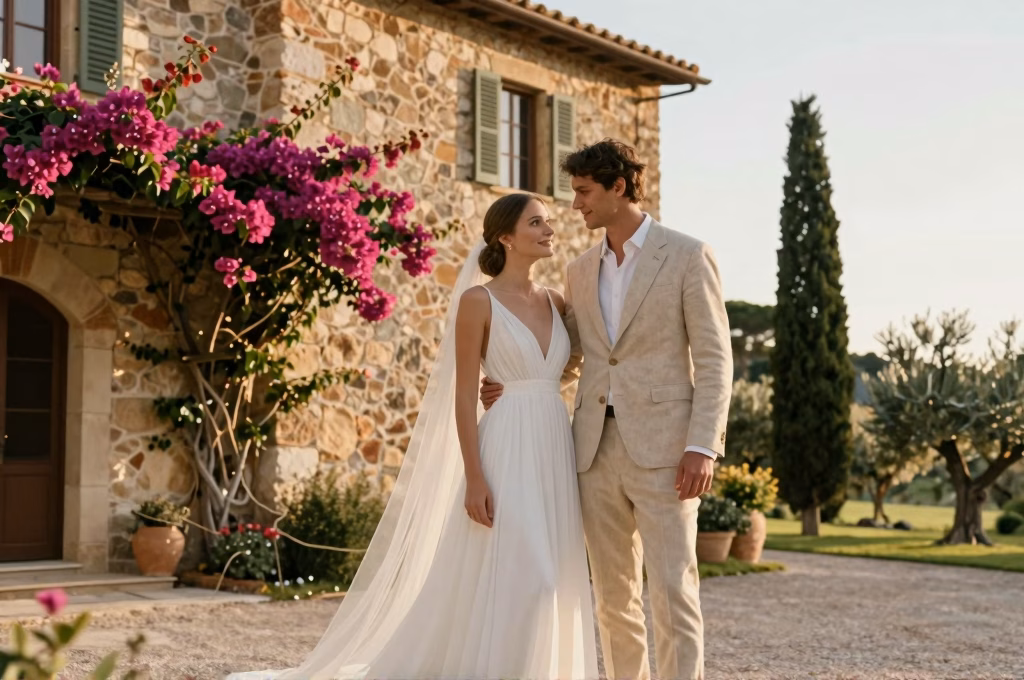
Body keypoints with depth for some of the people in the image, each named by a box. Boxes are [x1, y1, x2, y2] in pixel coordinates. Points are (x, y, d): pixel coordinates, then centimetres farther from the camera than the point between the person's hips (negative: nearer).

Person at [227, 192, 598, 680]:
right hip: (508, 451, -6)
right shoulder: (479, 300, -5)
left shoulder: (555, 302, 13)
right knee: (508, 577, -7)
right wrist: (474, 477, -16)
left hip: (556, 451, 6)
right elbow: (464, 396, -8)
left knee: (549, 580, 7)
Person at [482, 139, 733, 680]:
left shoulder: (688, 256, -3)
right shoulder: (580, 272, 14)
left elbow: (714, 360, -6)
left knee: (671, 590, -7)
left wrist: (702, 446, -15)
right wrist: (511, 386, 5)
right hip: (596, 449, 6)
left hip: (662, 448, -5)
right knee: (614, 594, 9)